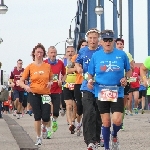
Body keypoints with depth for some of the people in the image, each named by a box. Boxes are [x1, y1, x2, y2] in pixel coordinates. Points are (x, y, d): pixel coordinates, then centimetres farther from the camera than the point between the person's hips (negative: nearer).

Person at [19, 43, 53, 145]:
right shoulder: (30, 67, 0)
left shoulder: (48, 66, 4)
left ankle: (44, 127, 28)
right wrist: (25, 86, -19)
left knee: (46, 117, -8)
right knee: (37, 117, -2)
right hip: (34, 94, -1)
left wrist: (50, 83, -6)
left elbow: (51, 79, 17)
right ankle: (39, 138, 13)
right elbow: (21, 81, 2)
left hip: (45, 94, 1)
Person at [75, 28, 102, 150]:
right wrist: (78, 68, 1)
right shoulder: (83, 51, 6)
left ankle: (96, 139, 28)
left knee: (98, 115, 11)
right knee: (89, 113, -15)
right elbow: (77, 62, 23)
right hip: (87, 87, 0)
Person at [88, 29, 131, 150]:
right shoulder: (96, 56, 2)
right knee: (106, 122, 4)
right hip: (101, 93, 1)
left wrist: (125, 78, -7)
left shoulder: (121, 55, 0)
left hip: (117, 93, -1)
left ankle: (114, 136, 22)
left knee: (117, 120, -13)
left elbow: (129, 71, 12)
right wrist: (90, 81, -11)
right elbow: (90, 74, 10)